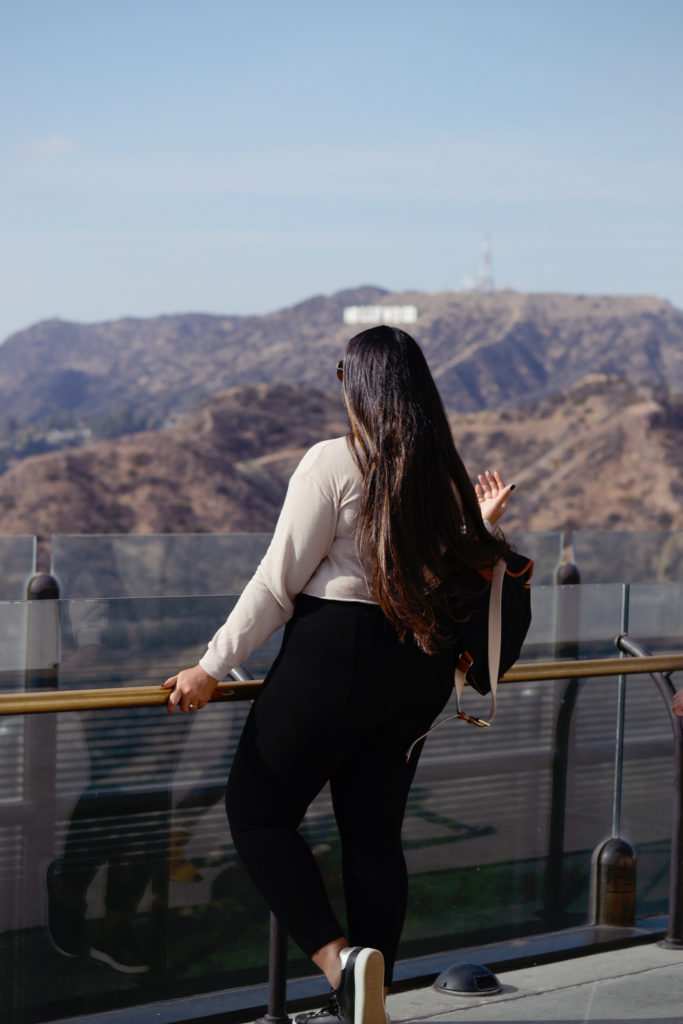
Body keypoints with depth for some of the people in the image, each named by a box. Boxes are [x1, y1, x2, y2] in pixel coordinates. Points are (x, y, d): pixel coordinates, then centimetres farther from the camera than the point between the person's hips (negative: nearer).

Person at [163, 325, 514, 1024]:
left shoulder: (333, 462, -10)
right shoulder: (444, 474, 8)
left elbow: (279, 580, -12)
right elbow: (457, 569, 14)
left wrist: (213, 666, -8)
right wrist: (479, 524, 27)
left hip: (336, 654, -7)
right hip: (420, 669, 7)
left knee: (256, 809, 2)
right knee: (374, 832, 11)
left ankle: (339, 959, -16)